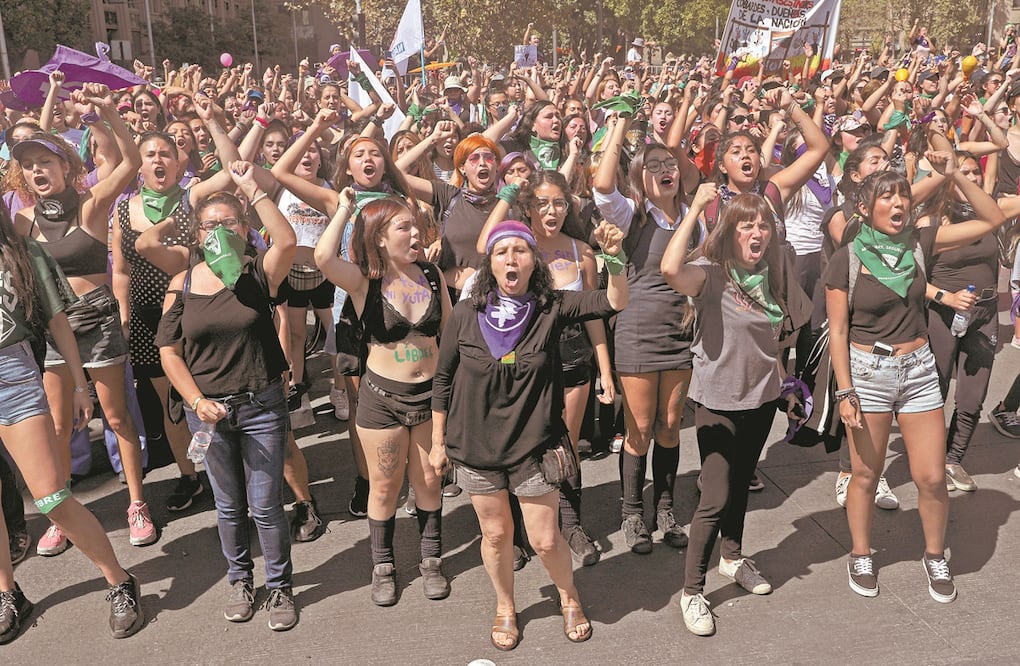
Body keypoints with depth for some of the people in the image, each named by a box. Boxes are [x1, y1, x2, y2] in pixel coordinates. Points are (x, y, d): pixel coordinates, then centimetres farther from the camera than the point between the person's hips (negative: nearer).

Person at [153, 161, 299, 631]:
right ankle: (239, 580, 37)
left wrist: (252, 189, -20)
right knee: (228, 504, 16)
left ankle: (280, 586, 25)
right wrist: (198, 402, -11)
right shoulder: (182, 285, 0)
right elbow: (168, 351, 1)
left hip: (262, 404, -2)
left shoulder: (257, 275, -5)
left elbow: (287, 241, -25)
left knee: (265, 505, 5)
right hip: (207, 408, 2)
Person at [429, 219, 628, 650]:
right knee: (495, 534, 16)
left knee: (545, 540, 6)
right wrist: (438, 442, 5)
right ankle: (505, 608, 42)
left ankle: (569, 598, 38)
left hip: (534, 444, -1)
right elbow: (442, 380, 1)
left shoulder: (551, 308, -9)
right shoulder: (466, 314, -8)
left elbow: (614, 303, -20)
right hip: (476, 445, 1)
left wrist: (615, 257, -38)